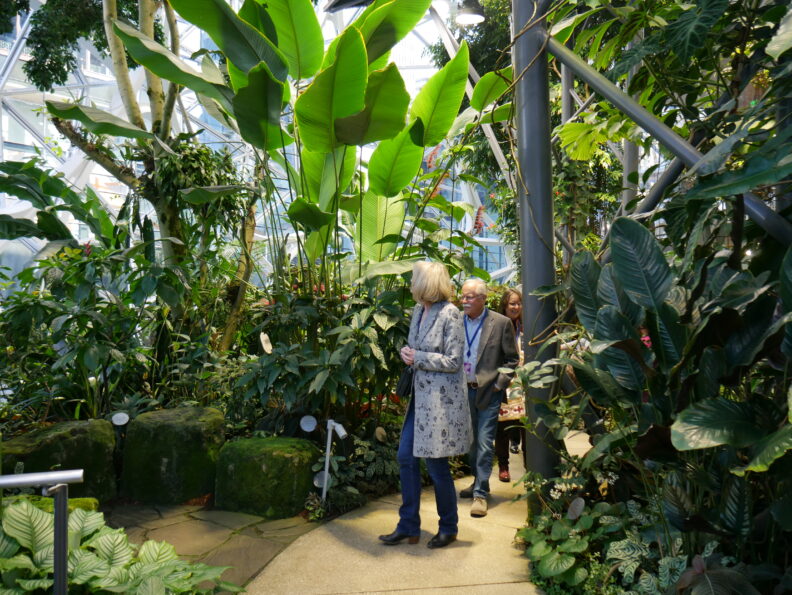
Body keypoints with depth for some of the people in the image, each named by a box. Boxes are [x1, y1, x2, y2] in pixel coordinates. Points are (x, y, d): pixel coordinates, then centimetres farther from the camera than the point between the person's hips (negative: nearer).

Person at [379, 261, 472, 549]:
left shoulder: (449, 314, -14)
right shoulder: (418, 311, 10)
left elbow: (452, 361, -15)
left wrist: (417, 358, -14)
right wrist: (407, 353, 4)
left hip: (441, 399, -8)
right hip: (419, 396, 8)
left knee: (436, 464, 2)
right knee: (406, 458, 8)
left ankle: (449, 528, 23)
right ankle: (408, 526, 21)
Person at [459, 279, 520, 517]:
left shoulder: (501, 323, -7)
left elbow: (512, 360, -2)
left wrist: (499, 383, -9)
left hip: (488, 392, -4)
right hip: (463, 391, 4)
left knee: (484, 443, -5)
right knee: (471, 441, 16)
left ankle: (480, 493, 4)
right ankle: (479, 482, 33)